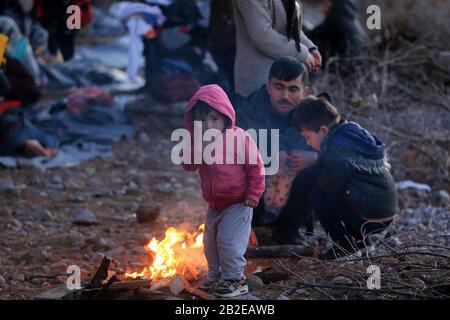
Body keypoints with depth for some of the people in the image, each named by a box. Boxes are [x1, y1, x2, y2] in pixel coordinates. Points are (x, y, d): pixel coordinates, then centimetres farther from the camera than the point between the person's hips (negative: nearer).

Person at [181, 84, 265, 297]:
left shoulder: (240, 138, -19)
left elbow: (256, 167, -14)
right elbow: (188, 166, -9)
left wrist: (254, 194, -13)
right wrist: (200, 148, -24)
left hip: (238, 204, -7)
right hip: (214, 205, 7)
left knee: (228, 242, -12)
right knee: (210, 243, 16)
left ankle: (234, 279, 4)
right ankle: (216, 277, 33)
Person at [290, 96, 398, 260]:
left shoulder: (336, 149, -19)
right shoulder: (354, 130, 10)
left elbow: (330, 185, -17)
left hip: (370, 217, -10)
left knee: (316, 195, -7)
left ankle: (345, 247, -3)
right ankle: (361, 241, 22)